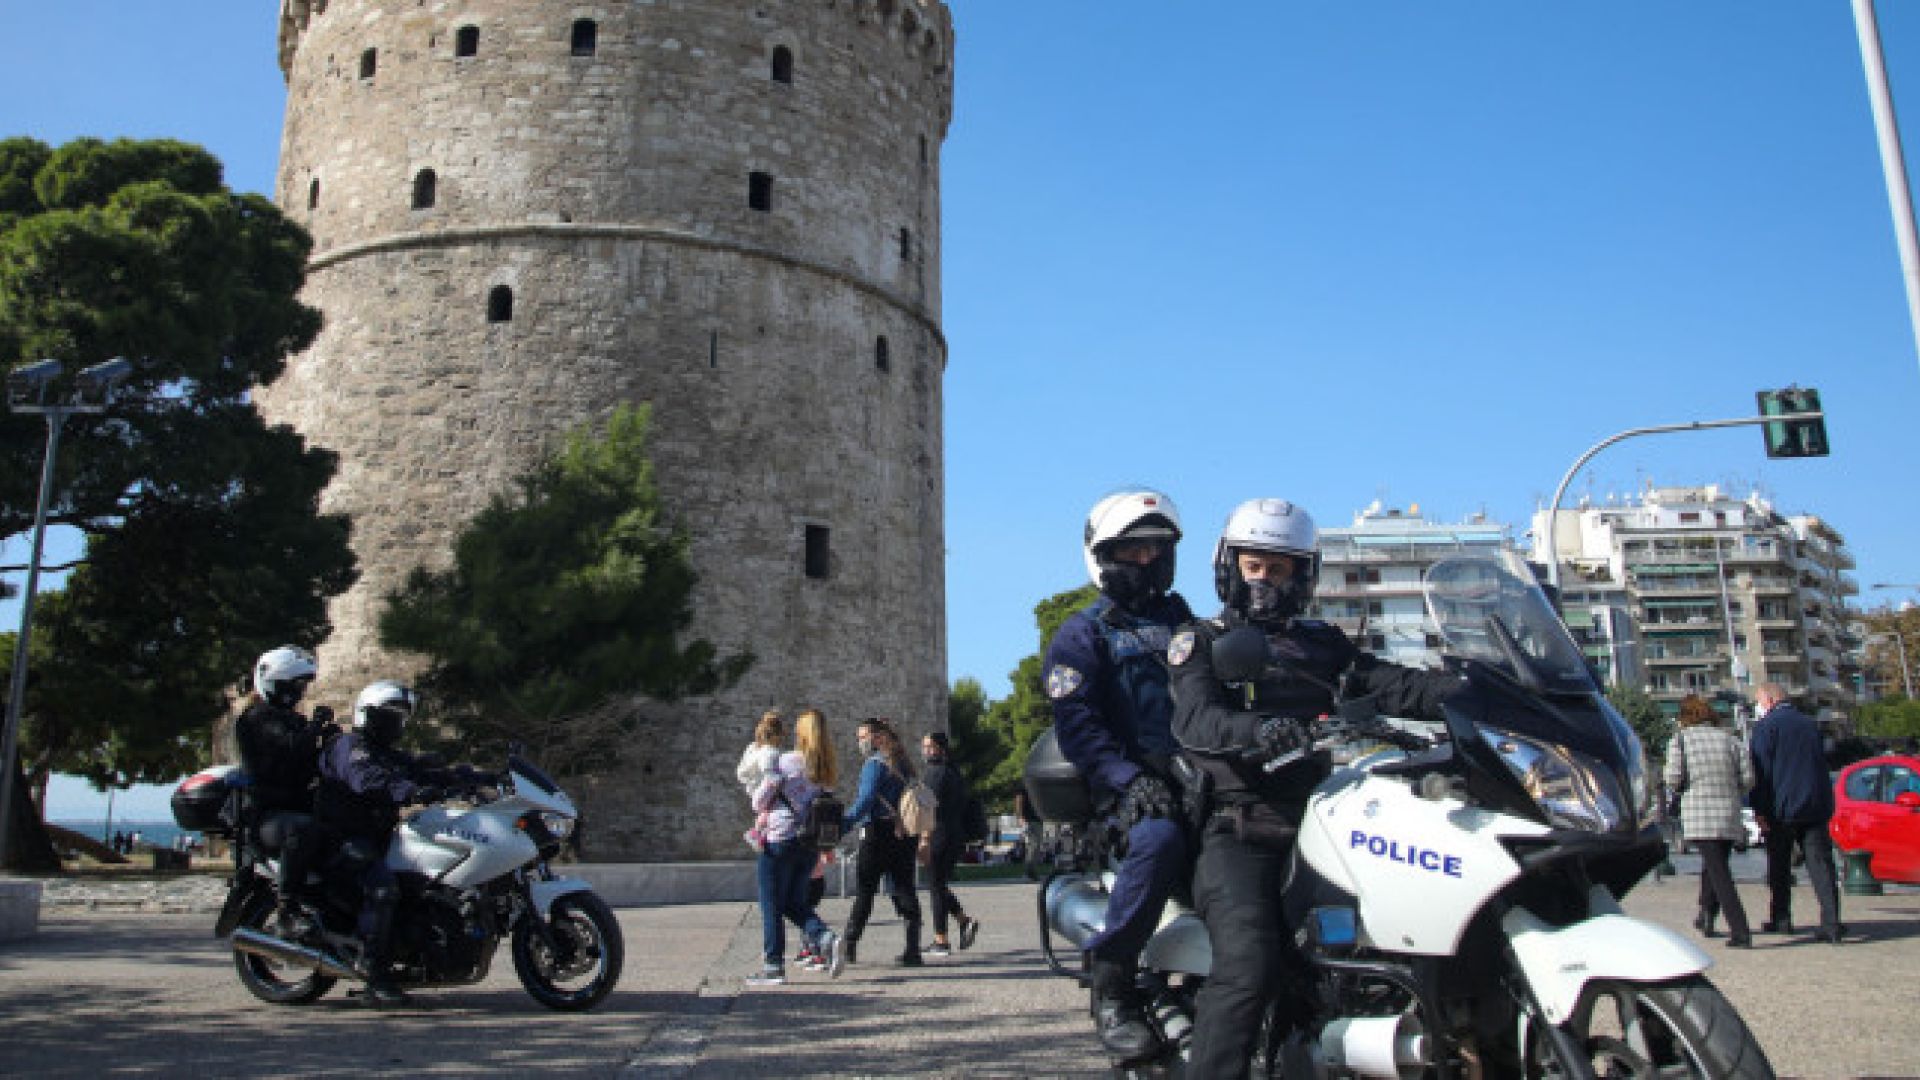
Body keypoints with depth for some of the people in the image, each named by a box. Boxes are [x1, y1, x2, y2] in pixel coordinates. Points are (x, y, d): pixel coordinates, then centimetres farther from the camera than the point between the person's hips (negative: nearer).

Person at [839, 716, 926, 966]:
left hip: (879, 832, -7)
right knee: (903, 891, 6)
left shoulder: (875, 763, -9)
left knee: (864, 891, 0)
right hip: (905, 834, 7)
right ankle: (912, 950, 4)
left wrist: (844, 824, -21)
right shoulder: (902, 762, 16)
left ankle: (849, 947, 5)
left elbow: (866, 799, -20)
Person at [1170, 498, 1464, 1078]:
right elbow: (1196, 719, -10)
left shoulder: (1322, 643, 23)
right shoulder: (1201, 642, 11)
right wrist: (1261, 731, -31)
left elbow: (1391, 686, 6)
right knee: (1249, 965, -25)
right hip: (1238, 833, -4)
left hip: (1315, 824, 5)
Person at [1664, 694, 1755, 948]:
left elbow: (1673, 778, -10)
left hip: (1699, 814, -4)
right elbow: (1748, 777, 3)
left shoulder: (1680, 739, 1)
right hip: (1729, 814, 4)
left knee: (1719, 872, -7)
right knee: (1714, 866, 22)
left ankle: (1740, 931, -17)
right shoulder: (1729, 739, 10)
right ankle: (1706, 918, 37)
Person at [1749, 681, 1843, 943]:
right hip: (1816, 807, 5)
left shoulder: (1766, 726, -6)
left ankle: (1780, 919, 14)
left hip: (1782, 808, -4)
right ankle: (1832, 923, -10)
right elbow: (1821, 764, 23)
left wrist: (1760, 811, -11)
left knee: (1779, 867, 8)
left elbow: (1761, 772, -11)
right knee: (1821, 864, -1)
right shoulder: (1810, 724, 14)